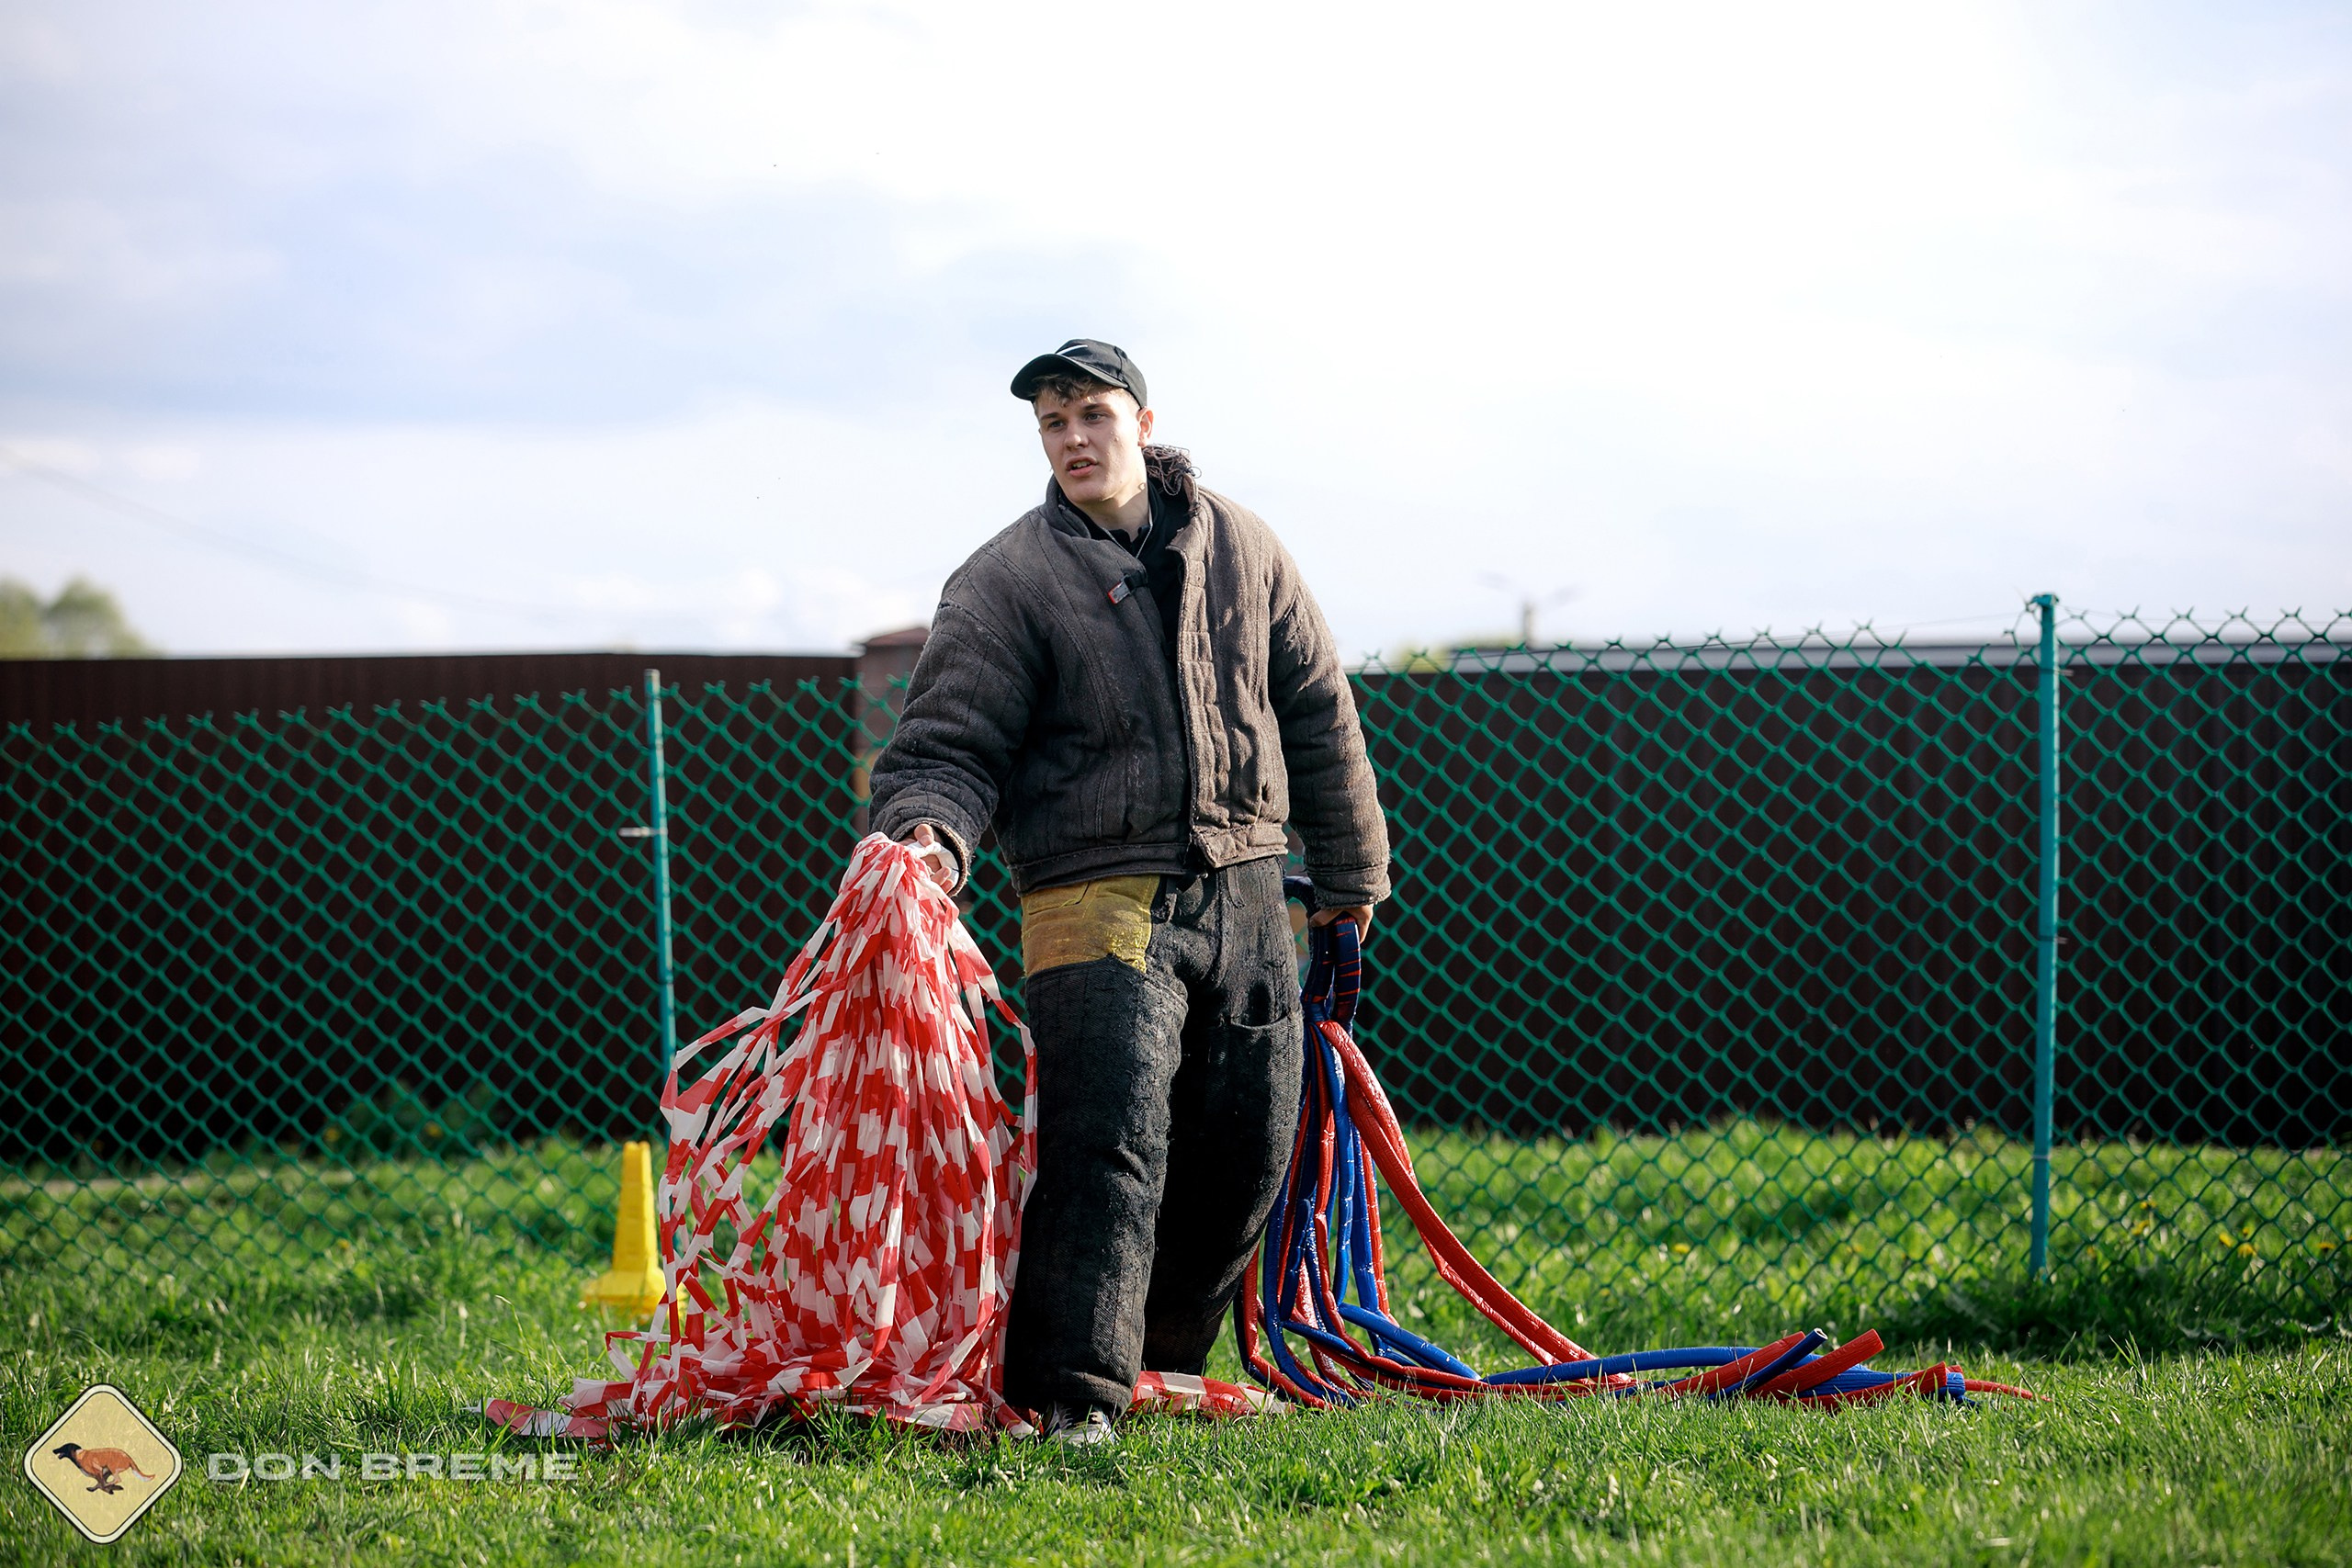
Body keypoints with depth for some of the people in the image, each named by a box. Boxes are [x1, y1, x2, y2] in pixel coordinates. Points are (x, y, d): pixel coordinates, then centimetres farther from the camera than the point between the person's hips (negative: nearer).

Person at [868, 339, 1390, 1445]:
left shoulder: (1239, 548, 9)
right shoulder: (1004, 583, -3)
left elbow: (1315, 710, 17)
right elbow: (951, 743, -7)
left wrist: (1349, 869, 19)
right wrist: (933, 832, -29)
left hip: (1245, 896, 5)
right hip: (1101, 900, -5)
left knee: (1247, 1155, 9)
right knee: (1108, 1147, -18)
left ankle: (1161, 1361, 25)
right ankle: (1072, 1394, -19)